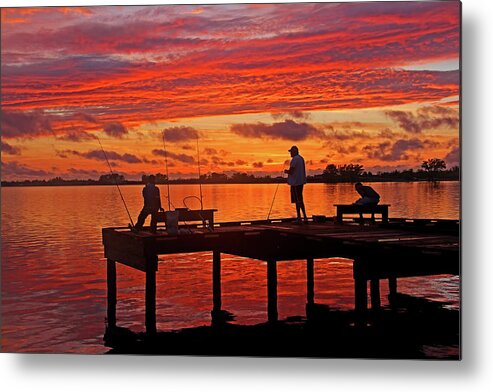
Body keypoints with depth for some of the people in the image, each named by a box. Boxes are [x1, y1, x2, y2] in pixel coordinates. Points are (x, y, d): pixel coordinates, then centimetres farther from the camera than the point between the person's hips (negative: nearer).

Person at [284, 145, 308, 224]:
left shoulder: (294, 159, -16)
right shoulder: (301, 158, 14)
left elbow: (291, 171, -20)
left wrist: (286, 171, 0)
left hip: (295, 182, -9)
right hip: (301, 181, 9)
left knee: (297, 200, -5)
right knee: (300, 200, 15)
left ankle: (299, 218, -2)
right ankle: (305, 217, 15)